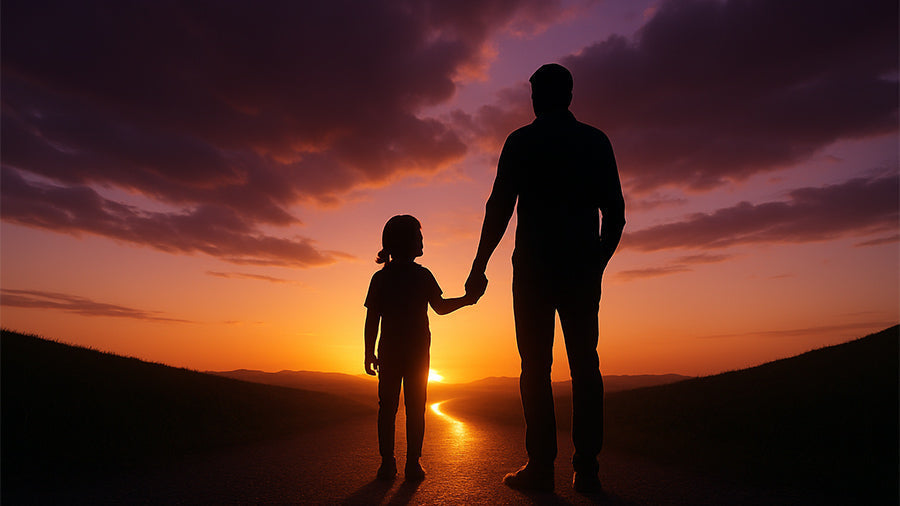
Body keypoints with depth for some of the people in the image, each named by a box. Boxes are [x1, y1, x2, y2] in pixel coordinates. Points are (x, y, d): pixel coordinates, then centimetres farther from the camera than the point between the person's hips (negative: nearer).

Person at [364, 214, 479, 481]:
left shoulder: (380, 278, 3)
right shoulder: (422, 275, -3)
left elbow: (371, 320, 1)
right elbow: (440, 307, -3)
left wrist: (370, 353, 4)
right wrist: (467, 300, 11)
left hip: (389, 351, 2)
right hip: (417, 350, -2)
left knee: (387, 405, 7)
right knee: (415, 407, 4)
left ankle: (387, 462, 6)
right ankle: (413, 463, 3)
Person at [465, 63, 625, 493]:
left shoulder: (521, 141, 3)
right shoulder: (596, 141, 12)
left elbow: (499, 208, -4)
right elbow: (615, 213, 9)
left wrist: (479, 268, 1)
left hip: (534, 267, -3)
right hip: (582, 268, 3)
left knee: (536, 365, -1)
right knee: (584, 365, 4)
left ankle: (541, 466, 0)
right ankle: (586, 468, 4)